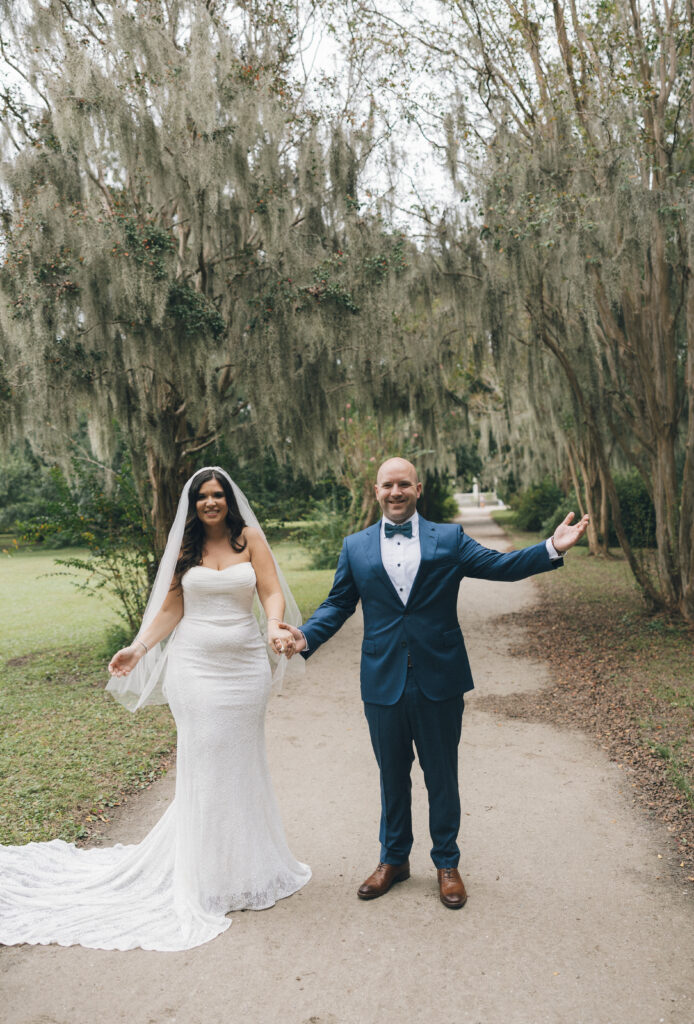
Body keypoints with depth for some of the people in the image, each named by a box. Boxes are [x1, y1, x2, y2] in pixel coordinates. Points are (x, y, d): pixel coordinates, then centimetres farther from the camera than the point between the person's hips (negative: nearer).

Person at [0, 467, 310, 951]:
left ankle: (247, 865, 29)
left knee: (244, 761, 11)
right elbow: (171, 607, 7)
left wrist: (276, 626, -24)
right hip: (197, 666, 0)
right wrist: (138, 649, -3)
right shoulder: (185, 546, 6)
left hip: (245, 665, 0)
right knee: (203, 763, 2)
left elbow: (272, 591, -4)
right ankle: (206, 876, 18)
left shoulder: (250, 538, 1)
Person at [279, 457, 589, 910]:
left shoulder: (449, 538, 1)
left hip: (439, 683, -1)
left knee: (442, 777, 13)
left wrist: (552, 549, -18)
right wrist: (307, 636, -10)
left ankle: (447, 863, 34)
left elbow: (499, 565, -5)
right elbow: (338, 604, 7)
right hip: (384, 682, 1)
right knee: (393, 777, 17)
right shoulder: (356, 546, 5)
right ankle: (394, 859, 37)